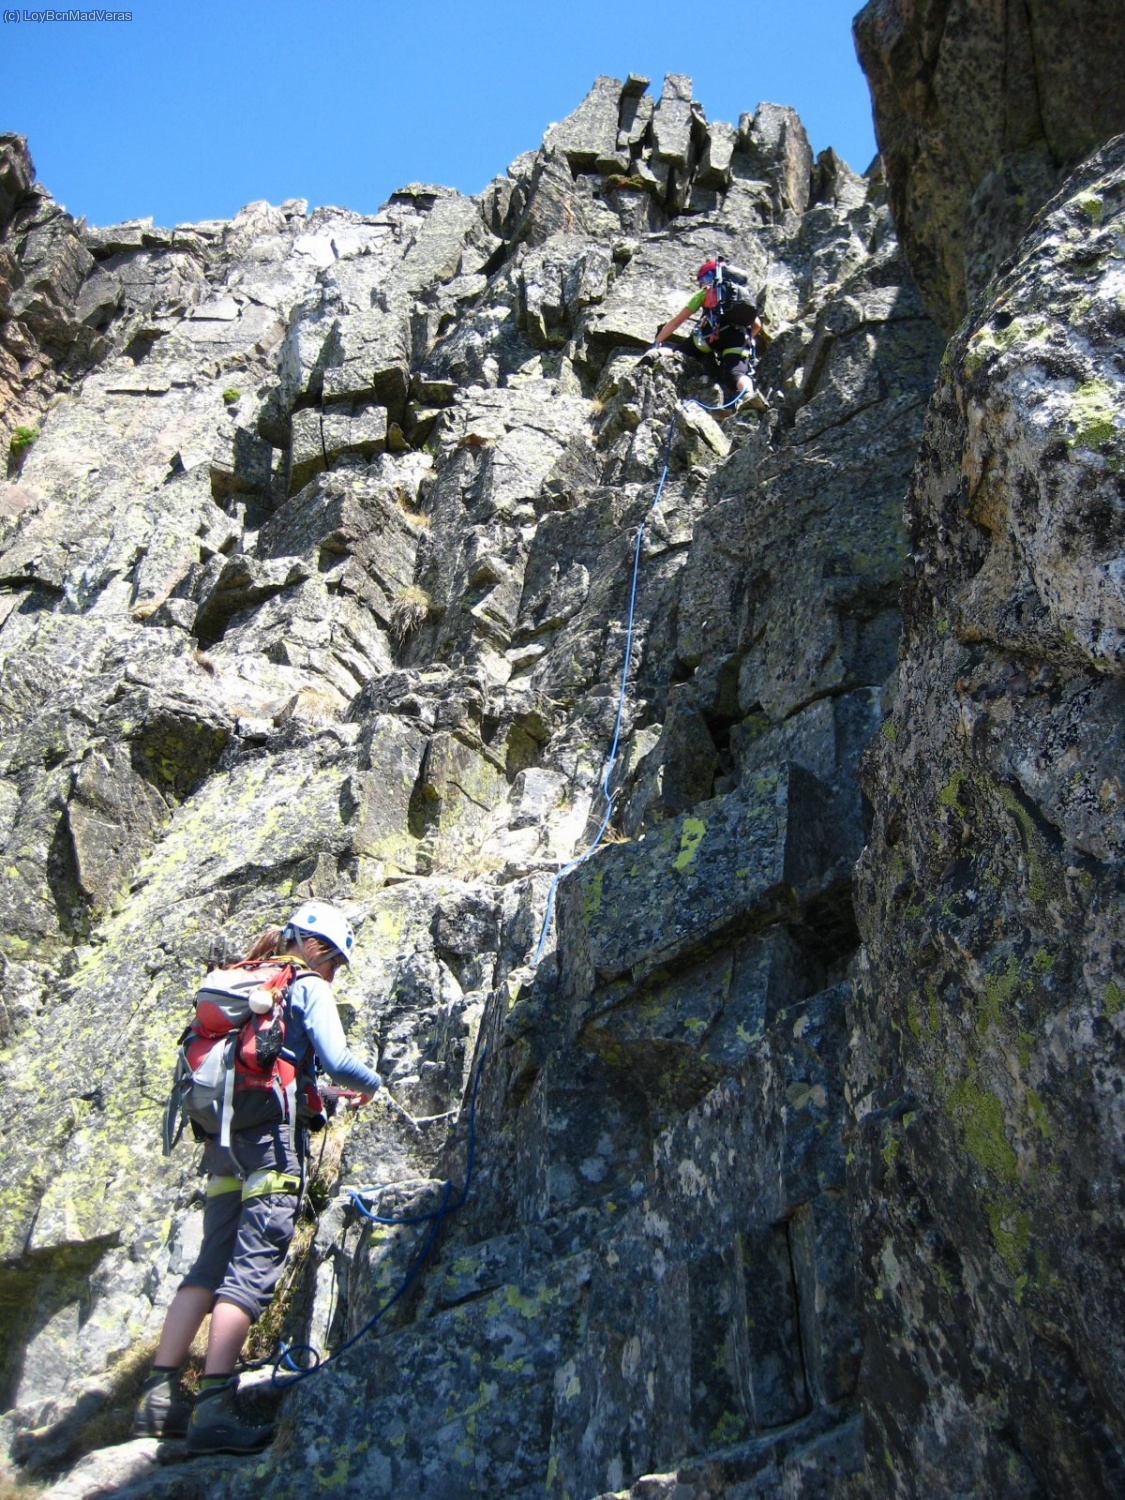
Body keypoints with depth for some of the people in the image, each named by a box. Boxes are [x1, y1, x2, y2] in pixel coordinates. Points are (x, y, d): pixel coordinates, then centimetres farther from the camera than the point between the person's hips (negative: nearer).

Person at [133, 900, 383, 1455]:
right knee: (252, 1266, -10)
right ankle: (213, 1408, -15)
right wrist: (371, 1084, 12)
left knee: (210, 1263, 10)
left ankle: (159, 1398, 9)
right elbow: (337, 1061, -9)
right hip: (270, 1135, -8)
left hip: (221, 1136, 8)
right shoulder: (308, 987, 0)